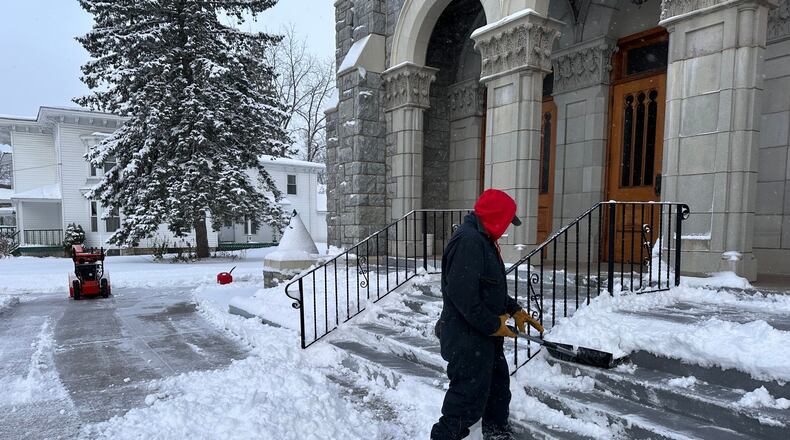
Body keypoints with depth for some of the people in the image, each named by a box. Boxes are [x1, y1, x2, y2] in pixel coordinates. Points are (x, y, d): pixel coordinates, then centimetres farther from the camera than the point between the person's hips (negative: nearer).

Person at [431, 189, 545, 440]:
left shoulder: (483, 240, 13)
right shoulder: (468, 241, -23)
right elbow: (462, 293, -29)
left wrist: (514, 310, 13)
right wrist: (492, 325, -21)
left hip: (484, 336, 11)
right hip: (467, 340, -11)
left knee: (498, 388, 25)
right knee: (470, 399, -2)